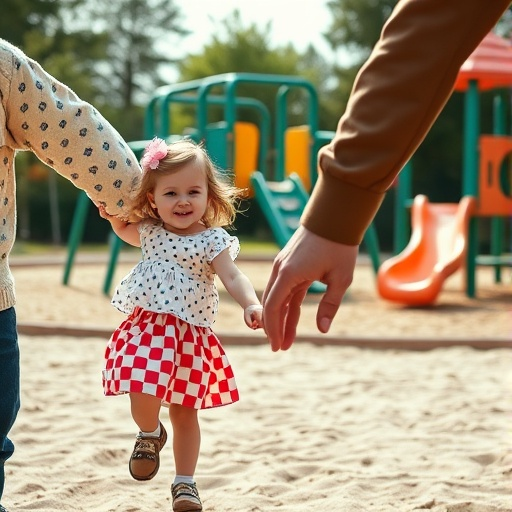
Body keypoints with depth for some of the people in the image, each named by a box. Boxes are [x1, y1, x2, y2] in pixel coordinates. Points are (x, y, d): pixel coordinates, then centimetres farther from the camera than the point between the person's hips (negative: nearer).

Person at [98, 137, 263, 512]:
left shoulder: (214, 240, -7)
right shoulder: (150, 231, 5)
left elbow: (232, 277, -20)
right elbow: (125, 231, 30)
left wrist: (251, 305, -38)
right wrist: (112, 214, 11)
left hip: (191, 334, -1)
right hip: (149, 328, 2)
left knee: (185, 412, 8)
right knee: (143, 398, -17)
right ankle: (150, 434, 19)